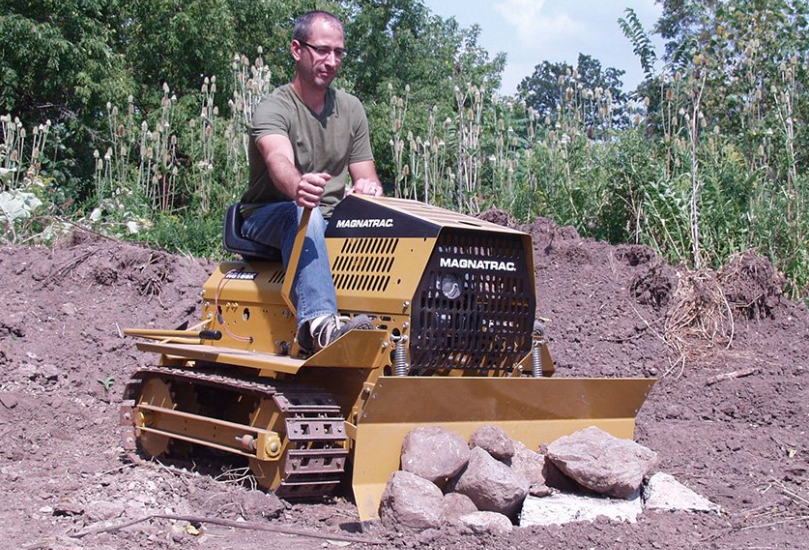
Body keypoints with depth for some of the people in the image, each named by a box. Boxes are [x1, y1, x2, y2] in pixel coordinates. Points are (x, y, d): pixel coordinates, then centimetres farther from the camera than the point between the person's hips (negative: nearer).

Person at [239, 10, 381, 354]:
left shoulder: (351, 110, 8)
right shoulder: (273, 109, -11)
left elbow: (366, 178, 8)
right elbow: (279, 163, -32)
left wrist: (369, 189, -19)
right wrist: (298, 187, -58)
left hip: (331, 223, 5)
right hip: (268, 218, -5)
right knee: (304, 214, -40)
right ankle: (319, 324, -57)